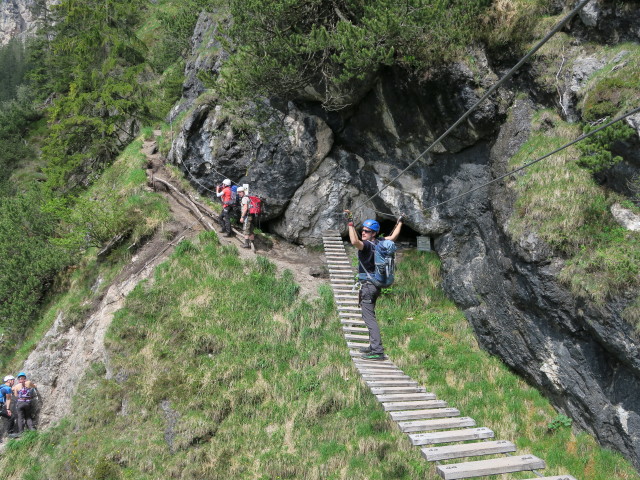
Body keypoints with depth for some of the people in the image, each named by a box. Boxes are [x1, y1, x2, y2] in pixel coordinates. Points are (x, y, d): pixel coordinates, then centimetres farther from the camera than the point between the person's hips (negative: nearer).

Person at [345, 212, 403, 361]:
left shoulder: (367, 245, -16)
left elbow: (354, 242, -37)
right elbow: (393, 237, 24)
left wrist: (350, 224, -28)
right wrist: (399, 222, 38)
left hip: (368, 285, -9)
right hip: (376, 284, 9)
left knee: (369, 318, -10)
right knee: (369, 316, 20)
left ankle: (377, 351, -14)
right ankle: (374, 346, 28)